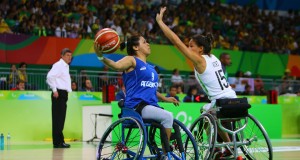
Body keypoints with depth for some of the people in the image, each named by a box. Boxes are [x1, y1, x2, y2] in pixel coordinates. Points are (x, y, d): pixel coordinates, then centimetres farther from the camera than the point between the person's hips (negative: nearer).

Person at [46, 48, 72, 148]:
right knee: (58, 119, -8)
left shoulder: (65, 66, 19)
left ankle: (59, 141, 14)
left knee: (61, 119, 10)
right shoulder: (58, 65, -9)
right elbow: (50, 76, -22)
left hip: (63, 94, 10)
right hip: (59, 94, -10)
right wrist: (54, 90, -20)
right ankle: (58, 142, -8)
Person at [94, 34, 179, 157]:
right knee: (167, 117, -24)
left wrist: (165, 99, 28)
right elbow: (116, 65, -25)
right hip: (136, 105, -9)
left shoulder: (150, 67, 21)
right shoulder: (131, 60, -3)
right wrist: (101, 56, -43)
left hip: (150, 105, 9)